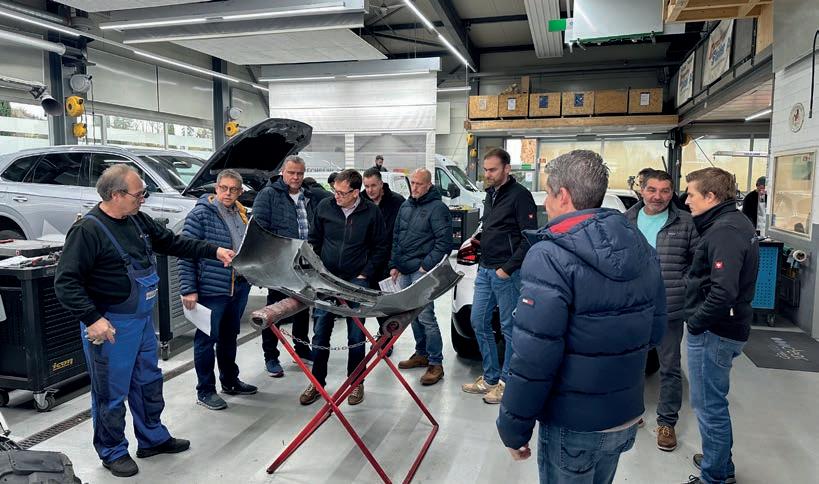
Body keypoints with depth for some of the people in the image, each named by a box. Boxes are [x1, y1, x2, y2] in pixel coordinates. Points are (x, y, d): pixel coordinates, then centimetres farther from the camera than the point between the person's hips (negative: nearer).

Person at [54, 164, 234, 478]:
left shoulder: (138, 220, 3)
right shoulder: (88, 230, -20)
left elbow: (171, 242, 14)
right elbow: (66, 282, -19)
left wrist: (213, 251, 9)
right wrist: (92, 319, -26)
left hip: (143, 318, 8)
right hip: (110, 325, -8)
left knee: (149, 381, 20)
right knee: (112, 392, 7)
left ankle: (153, 439, 37)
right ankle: (113, 452, 28)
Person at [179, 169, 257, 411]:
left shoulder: (242, 214, 9)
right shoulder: (201, 214, -13)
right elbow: (186, 254, -14)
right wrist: (188, 290, -17)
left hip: (239, 288, 7)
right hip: (212, 290, -7)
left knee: (230, 336, 21)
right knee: (207, 339, 5)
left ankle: (230, 381, 37)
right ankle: (205, 391, 19)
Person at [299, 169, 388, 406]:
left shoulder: (371, 212, -6)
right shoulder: (325, 206, -1)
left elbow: (380, 247, 2)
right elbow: (314, 240, 10)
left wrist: (365, 274, -5)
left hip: (356, 281, -2)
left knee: (356, 334, 6)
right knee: (320, 332, 6)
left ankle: (355, 382, 22)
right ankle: (317, 381, 21)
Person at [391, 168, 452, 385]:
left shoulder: (437, 208, -9)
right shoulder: (405, 206, 15)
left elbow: (444, 242, -13)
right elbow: (396, 238, 21)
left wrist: (426, 266, -15)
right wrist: (394, 265, 15)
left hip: (422, 271, -8)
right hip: (404, 270, 8)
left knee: (425, 316, -9)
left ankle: (436, 363, 1)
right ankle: (421, 354, 29)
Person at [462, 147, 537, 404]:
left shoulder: (519, 195, -11)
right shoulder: (490, 194, 15)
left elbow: (529, 237, -16)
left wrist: (508, 268, -18)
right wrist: (478, 238, 10)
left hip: (506, 273, -9)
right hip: (485, 270, 9)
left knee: (509, 327, 2)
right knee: (478, 321, 12)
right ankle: (490, 377, 26)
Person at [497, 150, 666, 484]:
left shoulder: (551, 256, -23)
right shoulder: (642, 250, 1)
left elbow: (533, 358, -25)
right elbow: (655, 331, 9)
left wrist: (513, 428, -14)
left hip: (572, 427, -7)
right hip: (627, 417, 7)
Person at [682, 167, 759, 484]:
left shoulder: (724, 231, -21)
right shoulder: (737, 222, 11)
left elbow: (723, 292, -30)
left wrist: (695, 323, -18)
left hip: (713, 332, -10)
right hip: (727, 328, 10)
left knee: (709, 406, 3)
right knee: (714, 402, 23)